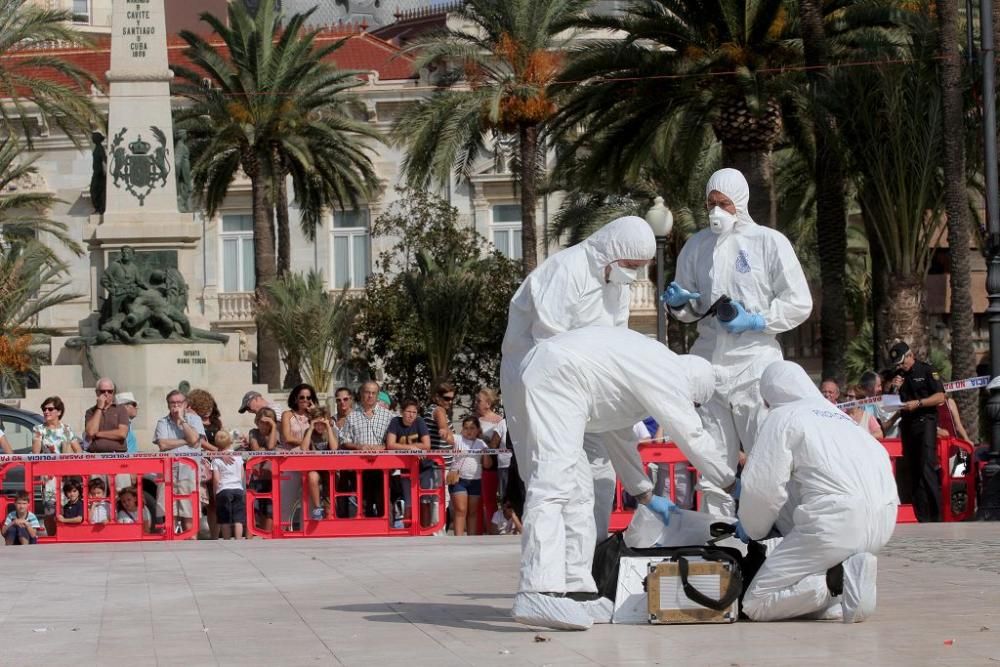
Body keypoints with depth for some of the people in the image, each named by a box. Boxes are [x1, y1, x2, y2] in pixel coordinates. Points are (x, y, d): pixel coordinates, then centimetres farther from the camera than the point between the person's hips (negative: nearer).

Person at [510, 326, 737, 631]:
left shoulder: (645, 366, 26)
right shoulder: (670, 376, -2)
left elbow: (619, 435, 33)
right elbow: (692, 437, -1)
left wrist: (646, 496, 37)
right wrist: (733, 485, 12)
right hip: (554, 380, -11)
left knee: (577, 492, 12)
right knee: (553, 484, -22)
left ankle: (577, 591, 9)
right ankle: (538, 594, -35)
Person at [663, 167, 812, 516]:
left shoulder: (769, 242, 0)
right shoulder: (696, 246, 12)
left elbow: (799, 304, 0)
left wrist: (756, 321, -12)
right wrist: (677, 302, 0)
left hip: (755, 361, -4)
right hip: (710, 363, 4)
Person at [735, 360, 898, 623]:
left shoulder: (781, 417, 5)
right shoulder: (838, 415, 27)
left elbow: (762, 486, -4)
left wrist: (752, 529, 17)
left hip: (836, 523, -7)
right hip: (883, 522, 7)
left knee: (755, 604, 0)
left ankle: (838, 579, -18)